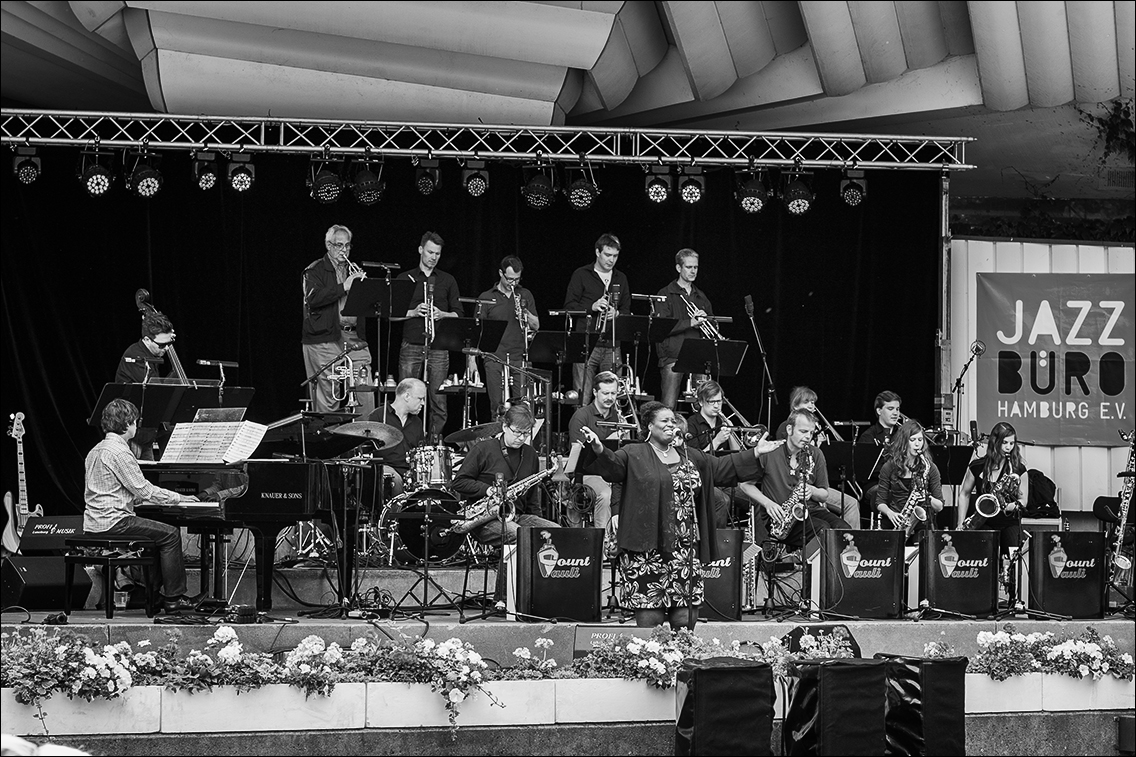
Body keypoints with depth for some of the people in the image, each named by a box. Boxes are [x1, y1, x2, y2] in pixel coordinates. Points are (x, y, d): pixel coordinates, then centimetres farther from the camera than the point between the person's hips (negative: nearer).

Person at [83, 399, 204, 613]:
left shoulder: (97, 451, 17)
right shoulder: (119, 452, -15)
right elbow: (144, 490, -16)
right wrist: (179, 498, -5)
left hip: (95, 522, 10)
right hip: (112, 522, -10)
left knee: (158, 533, 23)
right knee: (170, 535, -6)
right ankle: (173, 598, -5)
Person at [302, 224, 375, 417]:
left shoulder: (354, 270, 21)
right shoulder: (315, 271, 3)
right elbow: (313, 298, -15)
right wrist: (344, 287, -18)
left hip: (355, 338, 5)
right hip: (324, 341, -5)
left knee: (366, 395, -4)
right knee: (327, 397, -5)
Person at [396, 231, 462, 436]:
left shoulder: (448, 281, 12)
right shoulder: (405, 279, 9)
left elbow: (458, 315, 10)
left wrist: (442, 314, -10)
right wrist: (413, 312, -12)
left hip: (438, 348, 1)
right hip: (411, 347, -1)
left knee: (438, 403, -3)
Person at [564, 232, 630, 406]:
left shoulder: (621, 279, 17)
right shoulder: (581, 275, 4)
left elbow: (627, 310, 17)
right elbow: (569, 306, 0)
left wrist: (617, 314, -5)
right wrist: (591, 307, -15)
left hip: (612, 346, 4)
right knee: (582, 398, -8)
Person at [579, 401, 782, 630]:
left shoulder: (690, 457, 19)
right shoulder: (634, 455, 2)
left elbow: (723, 468, 24)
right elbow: (612, 467, -14)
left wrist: (755, 453, 20)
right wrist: (599, 450, -35)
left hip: (686, 547, 5)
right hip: (647, 548, -5)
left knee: (685, 616, 3)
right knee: (650, 612, -8)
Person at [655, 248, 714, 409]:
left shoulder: (701, 297, 19)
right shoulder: (666, 294, 3)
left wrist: (705, 319, -1)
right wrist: (690, 323, -15)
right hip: (673, 357, -4)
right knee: (668, 407, -9)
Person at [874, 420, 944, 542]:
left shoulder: (929, 468, 7)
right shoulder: (889, 467, 7)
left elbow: (939, 506, 7)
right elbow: (880, 502, 7)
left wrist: (928, 499, -13)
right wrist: (890, 513, -13)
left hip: (921, 523, 0)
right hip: (893, 523, 0)